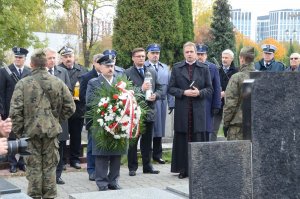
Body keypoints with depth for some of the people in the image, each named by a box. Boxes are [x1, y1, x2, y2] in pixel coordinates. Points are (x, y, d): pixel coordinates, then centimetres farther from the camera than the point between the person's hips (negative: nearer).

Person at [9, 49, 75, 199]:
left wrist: (18, 131, 1)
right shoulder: (58, 83, -1)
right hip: (52, 130, 2)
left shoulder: (23, 84, -8)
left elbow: (15, 111, -10)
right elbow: (70, 107, 1)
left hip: (30, 131, -2)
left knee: (34, 168, 8)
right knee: (50, 167, 11)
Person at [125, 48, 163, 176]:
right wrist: (141, 89, -20)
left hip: (149, 111, 4)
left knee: (147, 141, 11)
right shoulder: (127, 73, -1)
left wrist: (155, 95, -7)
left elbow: (159, 89, 14)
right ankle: (132, 167, 11)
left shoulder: (152, 72, 14)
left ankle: (147, 166, 19)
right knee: (133, 141, 4)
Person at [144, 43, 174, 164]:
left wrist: (171, 102, 8)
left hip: (162, 102, 5)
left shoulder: (165, 68, 17)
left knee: (159, 128, 10)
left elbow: (169, 86, 14)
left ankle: (157, 154, 19)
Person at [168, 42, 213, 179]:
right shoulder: (176, 68, 9)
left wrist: (199, 93, -12)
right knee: (182, 139, 1)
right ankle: (183, 169, 8)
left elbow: (209, 89, 7)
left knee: (198, 139, 0)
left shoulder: (204, 68, 9)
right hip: (182, 110, 0)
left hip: (198, 110, 0)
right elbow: (171, 88, 5)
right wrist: (184, 92, -10)